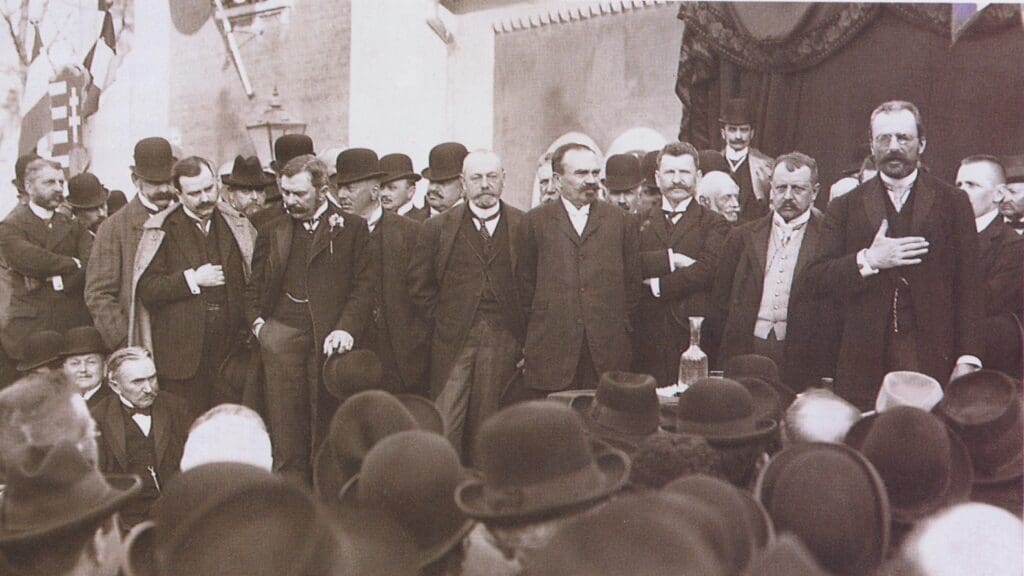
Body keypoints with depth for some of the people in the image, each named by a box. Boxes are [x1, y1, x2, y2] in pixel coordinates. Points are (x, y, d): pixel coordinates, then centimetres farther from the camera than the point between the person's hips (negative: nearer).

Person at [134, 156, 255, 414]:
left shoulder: (237, 226, 11)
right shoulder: (162, 231, 0)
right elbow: (146, 290, -7)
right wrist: (192, 279, -14)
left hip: (230, 353, 3)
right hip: (183, 352, -3)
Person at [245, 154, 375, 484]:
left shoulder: (351, 228, 7)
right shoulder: (272, 231, 18)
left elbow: (364, 285, 1)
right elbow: (254, 287, 22)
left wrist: (347, 328, -12)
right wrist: (257, 322, 4)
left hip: (329, 337, -2)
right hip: (281, 333, 3)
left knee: (327, 423, 0)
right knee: (285, 426, 0)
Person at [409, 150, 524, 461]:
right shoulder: (439, 228, 6)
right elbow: (420, 286, 10)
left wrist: (524, 335, 2)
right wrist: (443, 322, 3)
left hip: (503, 342, 0)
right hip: (453, 340, 0)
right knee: (445, 426, -3)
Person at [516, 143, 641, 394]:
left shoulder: (622, 222, 11)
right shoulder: (535, 222, 8)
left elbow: (632, 282, 14)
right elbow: (525, 284, 11)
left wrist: (620, 325, 8)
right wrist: (539, 330, 7)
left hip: (608, 348, 1)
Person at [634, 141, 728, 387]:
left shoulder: (713, 224, 6)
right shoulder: (642, 222, 15)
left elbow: (706, 269, -10)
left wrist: (658, 285, -6)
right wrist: (670, 259, -13)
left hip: (694, 334, -2)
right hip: (649, 334, 2)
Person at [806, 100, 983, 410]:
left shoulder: (953, 203, 8)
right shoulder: (846, 207, 11)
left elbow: (968, 287, 4)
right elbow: (818, 277, 4)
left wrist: (967, 360, -3)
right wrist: (867, 260, -12)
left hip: (932, 358, 0)